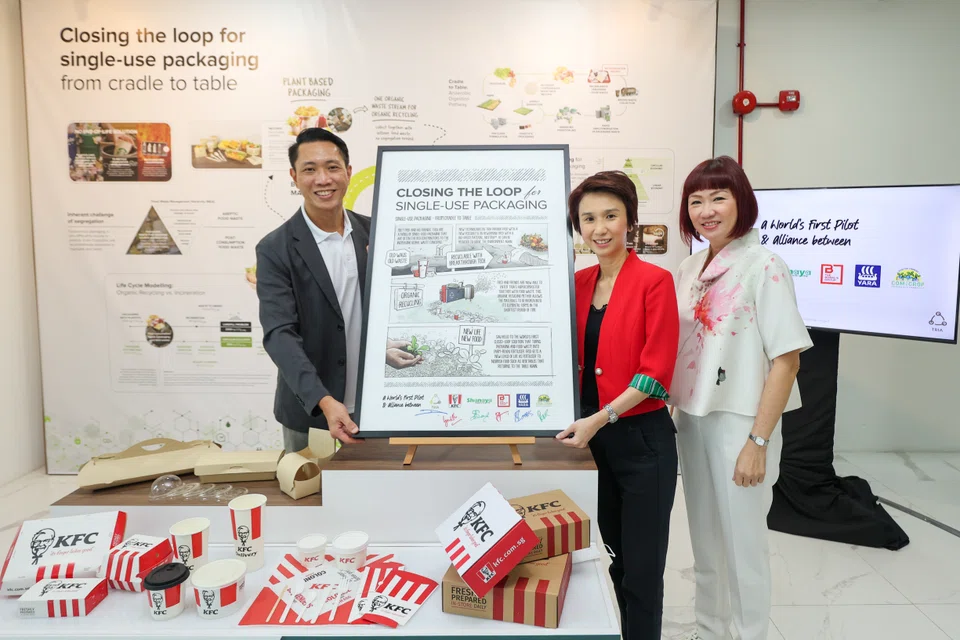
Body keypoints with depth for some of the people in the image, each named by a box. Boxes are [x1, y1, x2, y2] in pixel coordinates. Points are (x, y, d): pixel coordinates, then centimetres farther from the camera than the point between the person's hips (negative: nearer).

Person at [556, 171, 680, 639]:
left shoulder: (654, 280, -11)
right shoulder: (579, 282, 6)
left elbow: (657, 371, -15)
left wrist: (601, 418, -21)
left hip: (642, 439, -6)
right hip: (593, 439, 6)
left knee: (642, 568, 6)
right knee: (615, 560, 21)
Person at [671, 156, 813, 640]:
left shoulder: (763, 266, -12)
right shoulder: (690, 269, 7)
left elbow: (786, 360, -14)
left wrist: (758, 442, -16)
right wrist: (671, 410, 9)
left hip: (739, 423, -6)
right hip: (691, 419, 6)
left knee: (743, 542, 7)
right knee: (704, 538, 18)